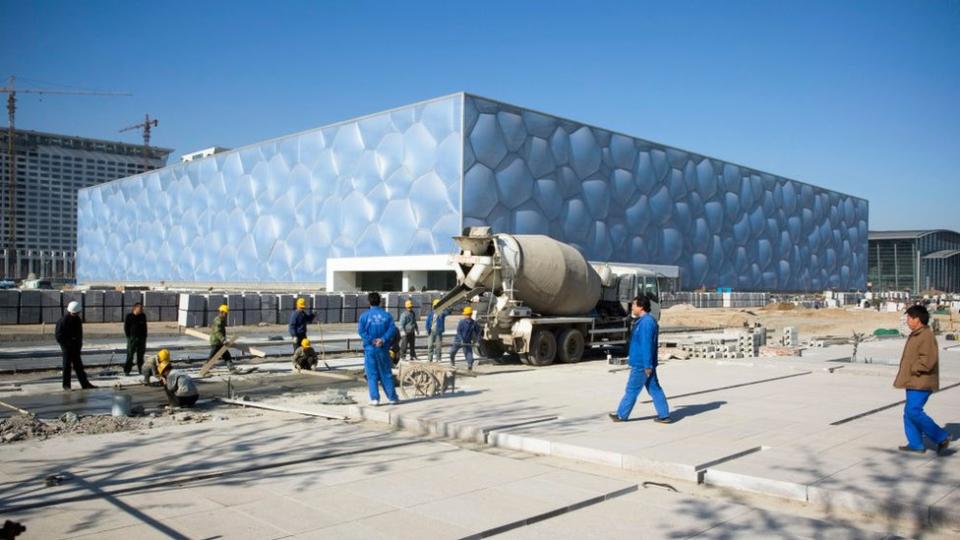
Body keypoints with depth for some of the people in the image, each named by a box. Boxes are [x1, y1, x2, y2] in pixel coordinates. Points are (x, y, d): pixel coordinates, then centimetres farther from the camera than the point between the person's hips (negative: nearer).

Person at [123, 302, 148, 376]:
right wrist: (129, 337, -5)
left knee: (141, 355, 7)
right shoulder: (129, 316, -2)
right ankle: (126, 370, -2)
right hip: (132, 338, -4)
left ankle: (140, 369, 15)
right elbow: (126, 328, 0)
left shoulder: (143, 316, 8)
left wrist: (144, 336, 7)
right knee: (130, 355, -5)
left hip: (141, 338, 4)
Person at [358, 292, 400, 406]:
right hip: (383, 349, 2)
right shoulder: (386, 315, 3)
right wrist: (383, 340, -15)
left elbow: (361, 330, -14)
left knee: (372, 375, 4)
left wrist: (371, 341, -14)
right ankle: (392, 397, 14)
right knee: (386, 374, 11)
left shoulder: (365, 315, -3)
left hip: (370, 349, -2)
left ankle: (375, 398, -1)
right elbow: (392, 329, -9)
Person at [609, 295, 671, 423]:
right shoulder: (644, 320, 13)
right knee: (654, 389, 10)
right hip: (645, 363, 10)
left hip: (641, 364, -10)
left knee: (632, 390, 2)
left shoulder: (646, 322, -19)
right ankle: (664, 415, 12)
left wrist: (647, 365, -23)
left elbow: (647, 345, -23)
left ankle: (621, 415, 12)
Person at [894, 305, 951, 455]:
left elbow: (928, 360, -25)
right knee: (909, 412, 10)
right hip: (914, 382, 10)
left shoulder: (927, 336, -17)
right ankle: (915, 444, 16)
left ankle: (942, 437, -2)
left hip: (921, 382, -10)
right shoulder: (915, 335, 16)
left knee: (913, 411, -13)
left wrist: (913, 369, -17)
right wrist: (905, 373, 13)